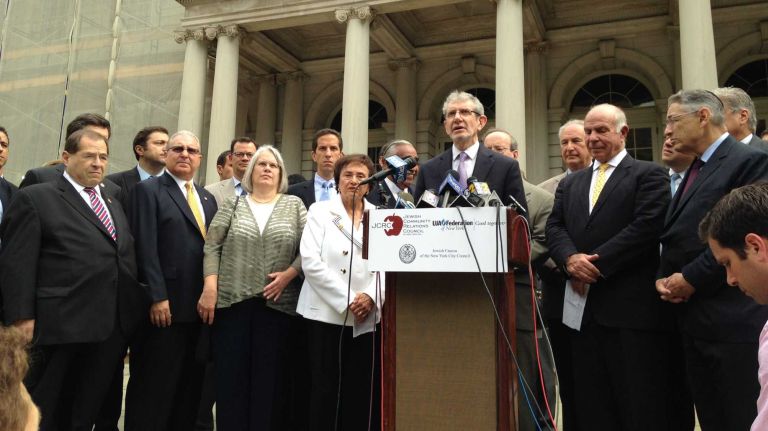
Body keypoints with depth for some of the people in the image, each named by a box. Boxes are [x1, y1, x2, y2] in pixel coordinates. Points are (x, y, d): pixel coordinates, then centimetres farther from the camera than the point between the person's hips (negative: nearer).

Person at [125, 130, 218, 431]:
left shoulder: (208, 198, 17)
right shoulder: (148, 190, -2)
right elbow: (145, 248, -11)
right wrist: (157, 297, -17)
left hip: (201, 306, 6)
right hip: (165, 305, -6)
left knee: (191, 384, 13)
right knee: (153, 386, 5)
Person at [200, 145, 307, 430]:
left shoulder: (294, 205, 9)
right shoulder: (232, 204, 10)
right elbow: (212, 247, 3)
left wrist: (289, 274, -10)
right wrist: (210, 288, -7)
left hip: (277, 304, 0)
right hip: (232, 301, 1)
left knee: (271, 376, 3)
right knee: (231, 375, 4)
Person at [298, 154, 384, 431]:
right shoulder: (320, 211, 6)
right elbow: (310, 261, -6)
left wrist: (371, 297, -14)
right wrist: (347, 300, -12)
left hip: (368, 317, 2)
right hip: (327, 314, -2)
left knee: (364, 392, 3)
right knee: (326, 389, 2)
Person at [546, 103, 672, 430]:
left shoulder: (649, 175, 2)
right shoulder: (569, 184, 19)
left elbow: (646, 227, -10)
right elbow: (555, 228, 9)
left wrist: (596, 263, -14)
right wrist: (571, 259, -12)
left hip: (632, 307, -5)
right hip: (585, 308, 5)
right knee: (591, 403, 12)